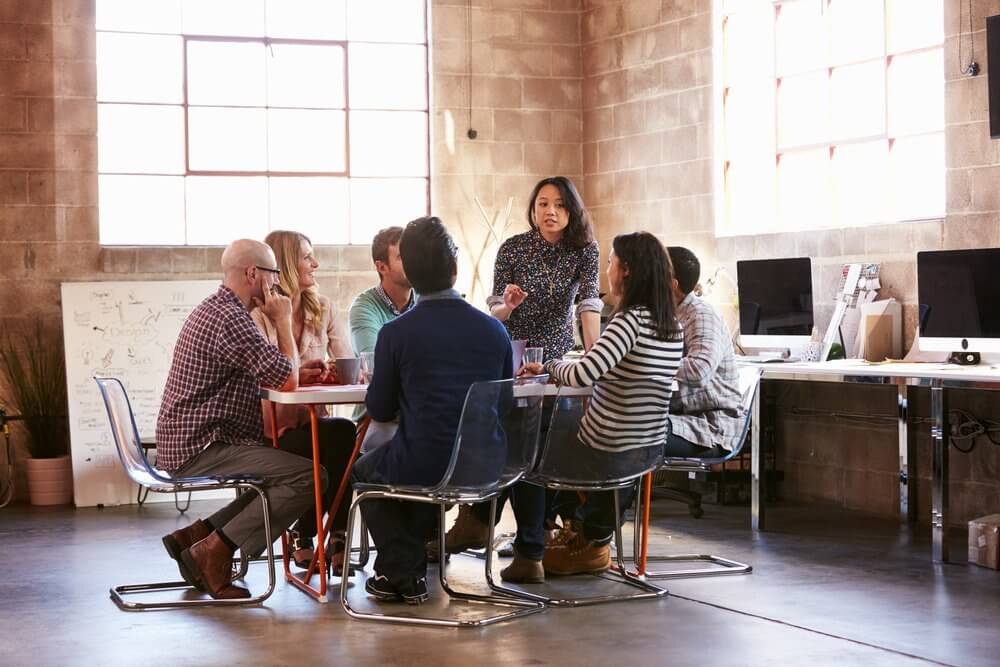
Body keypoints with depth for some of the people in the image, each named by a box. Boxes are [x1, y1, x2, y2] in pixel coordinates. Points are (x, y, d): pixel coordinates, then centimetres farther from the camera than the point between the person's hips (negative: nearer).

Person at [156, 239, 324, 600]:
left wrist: (298, 367, 8)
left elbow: (265, 374, 25)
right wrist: (283, 322, -5)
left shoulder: (212, 310, 17)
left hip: (186, 444, 11)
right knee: (308, 476, -20)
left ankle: (196, 535, 12)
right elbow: (287, 380, -18)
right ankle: (212, 553, -16)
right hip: (201, 450, -11)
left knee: (280, 475, 19)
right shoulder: (231, 320, -18)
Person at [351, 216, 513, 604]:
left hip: (423, 468, -5)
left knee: (364, 470, 29)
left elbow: (380, 411, -3)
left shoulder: (395, 333, -13)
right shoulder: (494, 330, -2)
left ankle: (405, 575, 19)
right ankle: (407, 563, 37)